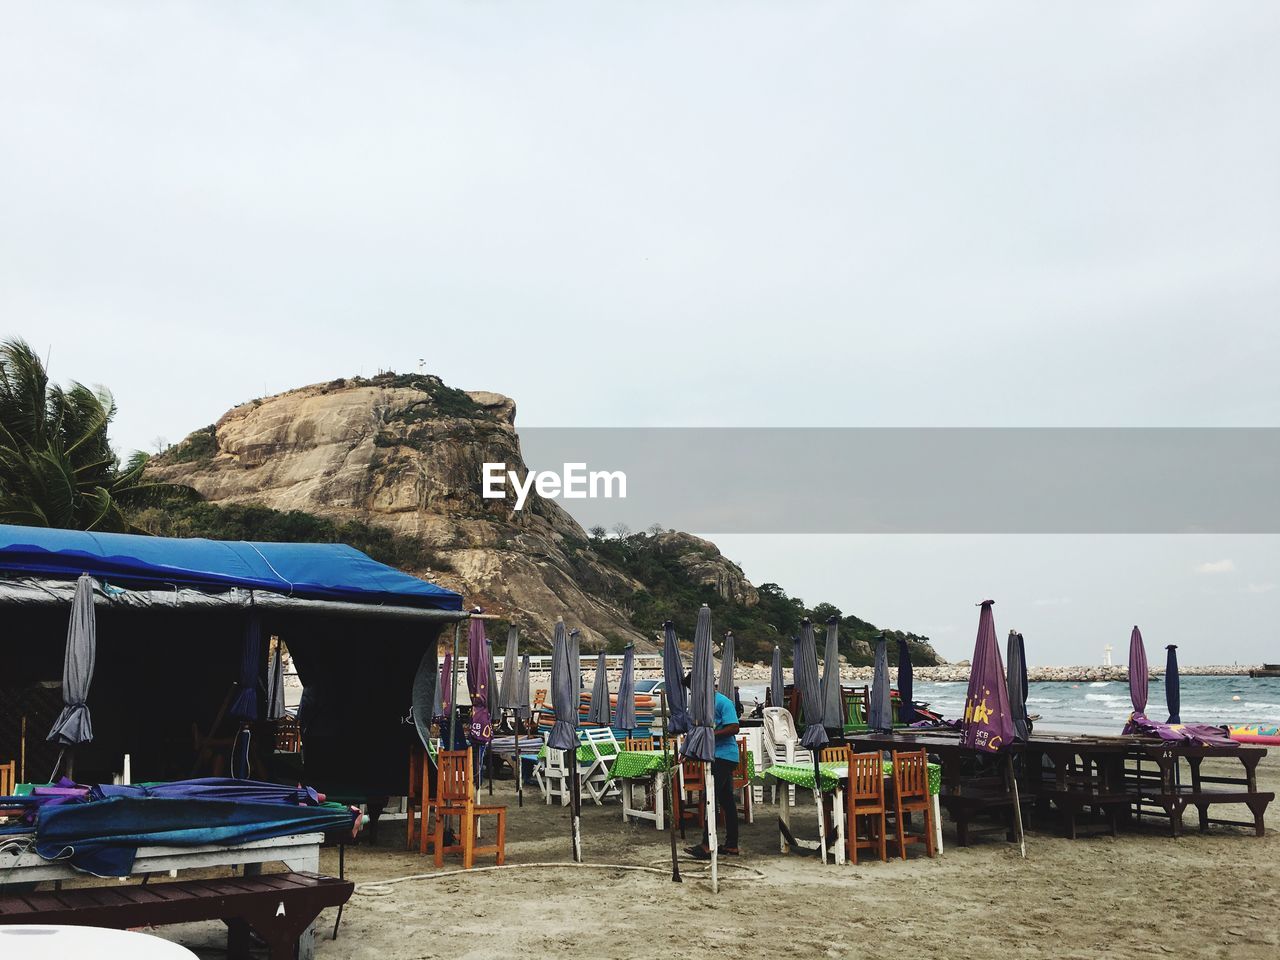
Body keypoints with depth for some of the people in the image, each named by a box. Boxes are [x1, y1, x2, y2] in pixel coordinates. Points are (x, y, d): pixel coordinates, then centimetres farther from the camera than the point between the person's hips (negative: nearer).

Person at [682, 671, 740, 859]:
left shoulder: (723, 702, -11)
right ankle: (731, 845, 15)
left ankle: (707, 846, -13)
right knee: (726, 800, 11)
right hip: (717, 757, 9)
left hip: (724, 756, -9)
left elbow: (733, 728, -19)